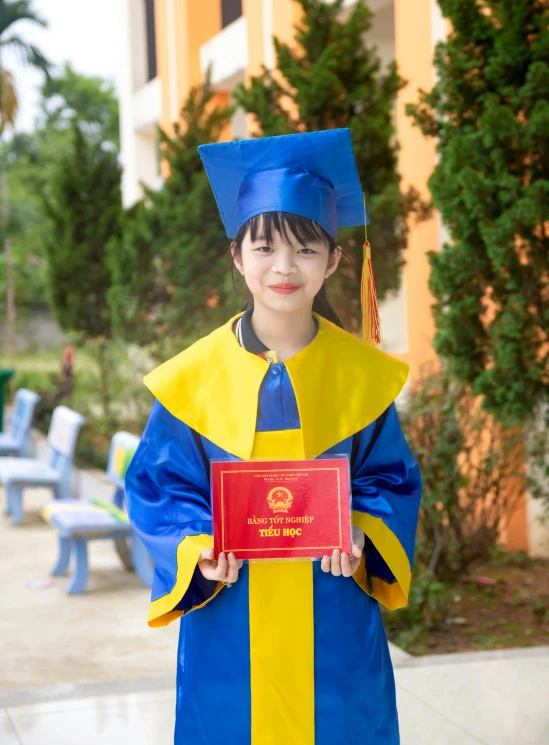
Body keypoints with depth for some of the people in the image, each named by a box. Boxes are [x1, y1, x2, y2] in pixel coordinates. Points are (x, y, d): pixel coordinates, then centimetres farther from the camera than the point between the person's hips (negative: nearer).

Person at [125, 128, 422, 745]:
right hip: (227, 624, 0)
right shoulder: (193, 379, -5)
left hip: (337, 627, 1)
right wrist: (200, 548, -18)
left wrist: (360, 535, -16)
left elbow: (390, 478, 4)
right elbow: (158, 484, 0)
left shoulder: (363, 374, -2)